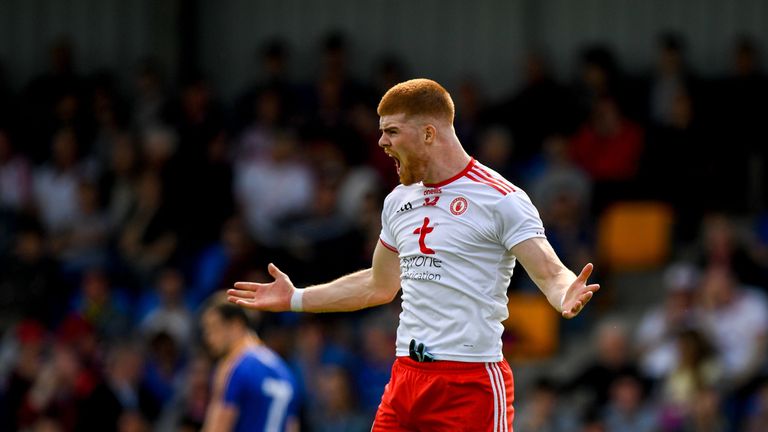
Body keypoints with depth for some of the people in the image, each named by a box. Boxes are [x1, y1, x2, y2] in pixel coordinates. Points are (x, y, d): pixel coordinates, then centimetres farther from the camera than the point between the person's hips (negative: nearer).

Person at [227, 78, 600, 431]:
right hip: (406, 377, 7)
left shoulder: (500, 199, -8)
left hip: (471, 383, -7)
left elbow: (551, 274, -13)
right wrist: (295, 299, 31)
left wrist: (565, 298, -37)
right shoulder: (398, 202, 16)